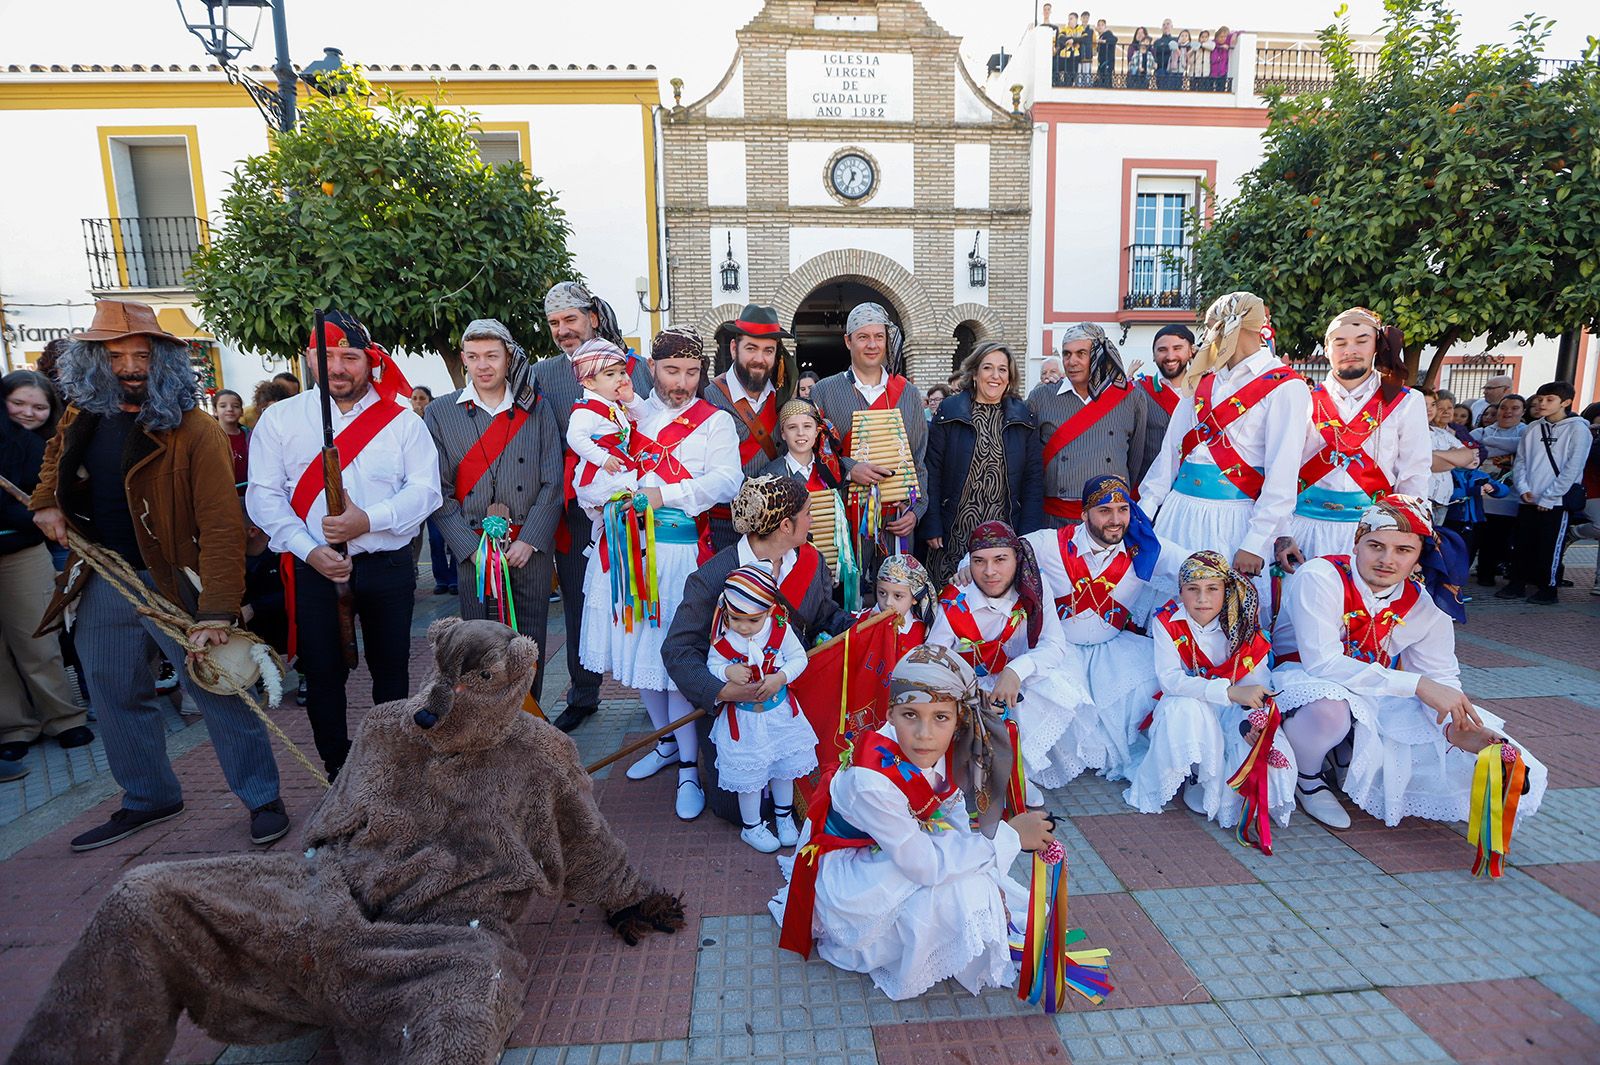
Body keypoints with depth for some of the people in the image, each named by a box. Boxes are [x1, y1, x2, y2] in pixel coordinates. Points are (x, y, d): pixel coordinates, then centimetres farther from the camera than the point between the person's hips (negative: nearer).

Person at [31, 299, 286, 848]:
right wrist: (46, 503, 9)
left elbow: (221, 526, -25)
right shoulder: (80, 416, 4)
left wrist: (217, 613, -32)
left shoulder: (193, 429, -18)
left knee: (218, 691, -2)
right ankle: (148, 798, 36)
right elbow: (55, 457, 30)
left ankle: (262, 798, 13)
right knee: (115, 697, 17)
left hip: (173, 582, -7)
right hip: (103, 583, 7)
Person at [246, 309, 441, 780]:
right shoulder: (280, 418, 4)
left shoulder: (402, 419, 1)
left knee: (391, 670, 10)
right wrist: (309, 550, -14)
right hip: (313, 569, 1)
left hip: (387, 565, 0)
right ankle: (338, 773, 26)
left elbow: (425, 489, -6)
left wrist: (368, 520, -20)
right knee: (323, 674, 9)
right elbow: (263, 495, -1)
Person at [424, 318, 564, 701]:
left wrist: (529, 541, -8)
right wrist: (472, 548, -8)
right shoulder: (440, 413, 6)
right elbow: (438, 492, 1)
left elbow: (553, 482, 1)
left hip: (531, 550, 0)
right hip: (472, 553, 0)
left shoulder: (537, 409, 6)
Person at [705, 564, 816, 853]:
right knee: (749, 772, 10)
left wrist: (781, 678, -24)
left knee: (784, 766, 19)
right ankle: (751, 826, 34)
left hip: (780, 711, 2)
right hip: (742, 717, -2)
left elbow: (799, 658, -8)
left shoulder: (781, 629, -16)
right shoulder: (722, 638, -18)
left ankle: (784, 817, 44)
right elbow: (712, 665, -8)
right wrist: (728, 672, -30)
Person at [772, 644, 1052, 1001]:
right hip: (847, 868, -6)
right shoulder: (872, 781, -39)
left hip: (908, 842, 6)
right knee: (957, 891, -22)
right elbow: (925, 865, -32)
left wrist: (988, 881, -15)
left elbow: (956, 819, -5)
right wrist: (1008, 836, -27)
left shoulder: (944, 748, -20)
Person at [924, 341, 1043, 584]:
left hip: (1005, 534, 2)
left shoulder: (1023, 418, 6)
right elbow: (932, 472, -2)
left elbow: (1033, 478, 5)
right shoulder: (948, 412, 0)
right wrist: (931, 527, -8)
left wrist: (1029, 534, -2)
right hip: (955, 532, -1)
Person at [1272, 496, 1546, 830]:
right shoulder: (1320, 577, -23)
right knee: (1328, 711, -40)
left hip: (1377, 697, 6)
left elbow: (1441, 676, -2)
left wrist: (1456, 726, -25)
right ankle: (1306, 776, -6)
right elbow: (1323, 662, -30)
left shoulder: (1424, 605, -3)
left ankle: (1346, 761, 8)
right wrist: (1417, 684, -34)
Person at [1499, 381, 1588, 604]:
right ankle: (1518, 583, 17)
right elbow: (1520, 460, 10)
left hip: (1558, 501, -4)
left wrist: (1548, 498, -13)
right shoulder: (1533, 428, 10)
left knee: (1550, 546, 1)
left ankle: (1548, 588, 11)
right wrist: (1523, 488, -5)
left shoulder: (1578, 429, -4)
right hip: (1529, 500, 4)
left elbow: (1572, 468, -10)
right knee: (1524, 544, 9)